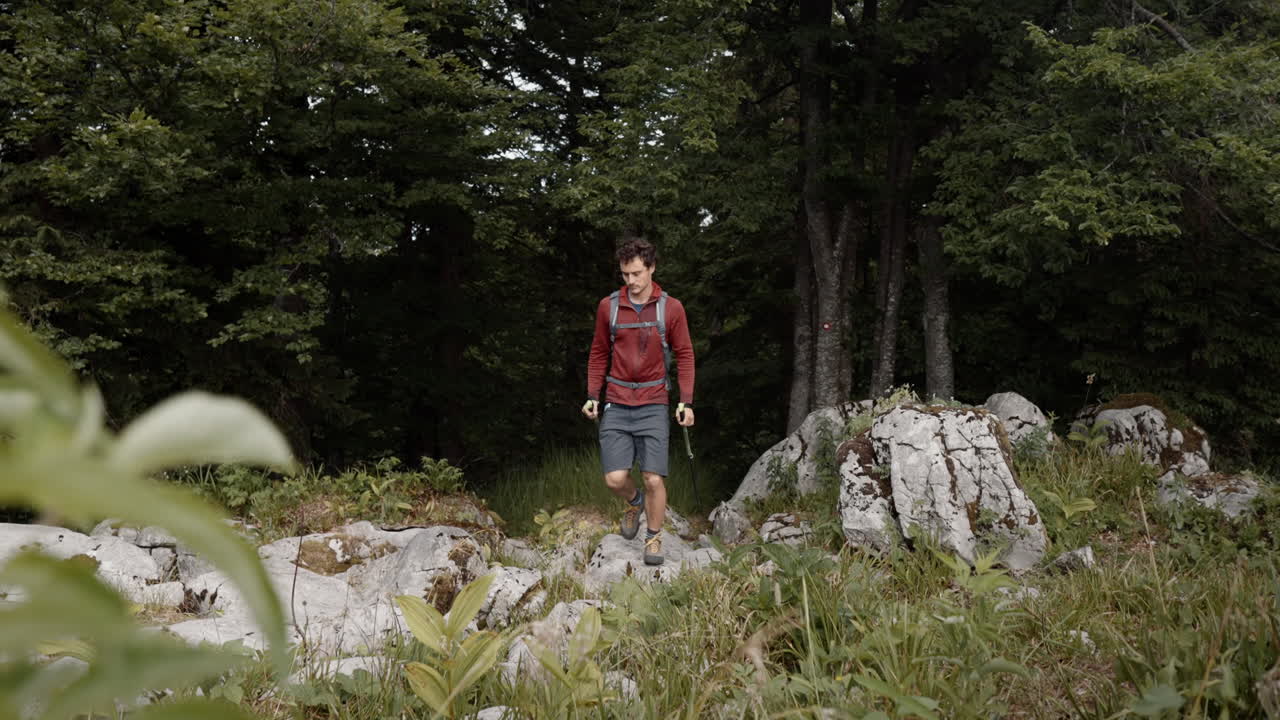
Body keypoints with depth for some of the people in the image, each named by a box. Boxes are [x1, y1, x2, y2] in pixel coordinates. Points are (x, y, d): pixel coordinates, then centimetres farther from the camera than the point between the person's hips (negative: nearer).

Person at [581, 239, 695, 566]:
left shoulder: (671, 308, -1)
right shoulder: (608, 306, 3)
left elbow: (684, 355, 4)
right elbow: (598, 354, 12)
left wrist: (686, 401, -4)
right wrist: (592, 396, 4)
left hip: (653, 406, -1)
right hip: (616, 406, 1)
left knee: (654, 479, -5)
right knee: (615, 479, -6)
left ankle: (654, 539, 17)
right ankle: (635, 502, 28)